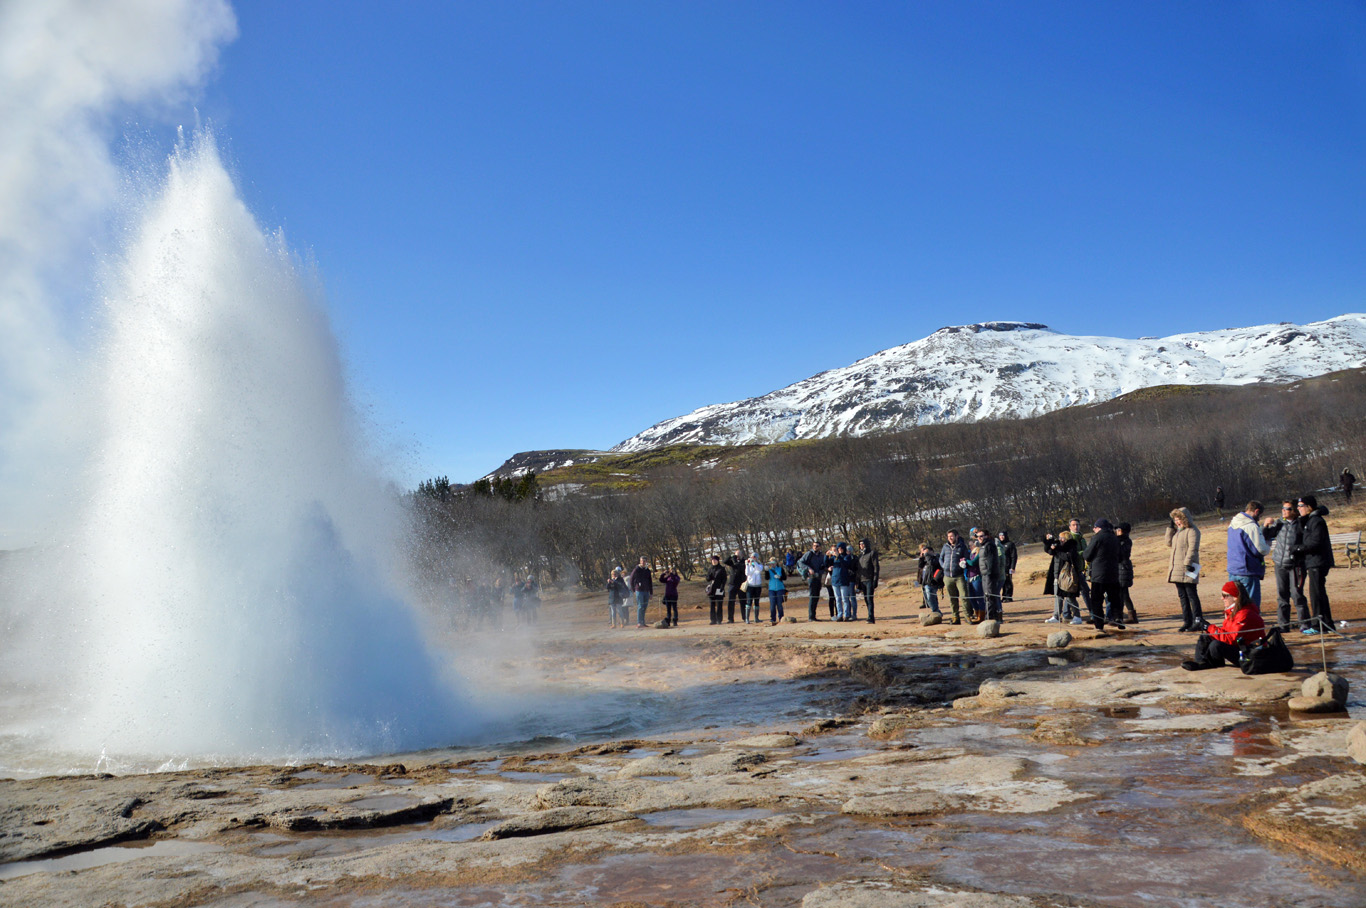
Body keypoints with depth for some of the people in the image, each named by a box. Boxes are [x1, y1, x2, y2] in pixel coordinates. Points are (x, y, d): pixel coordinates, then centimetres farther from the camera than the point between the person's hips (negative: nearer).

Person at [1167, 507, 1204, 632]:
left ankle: (1198, 621, -6)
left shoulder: (1192, 531, -9)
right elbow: (1169, 543, 19)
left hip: (1187, 569, -9)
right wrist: (1170, 528, 13)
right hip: (1176, 569, 9)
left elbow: (1193, 548, -18)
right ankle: (1187, 621, 14)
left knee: (1191, 594, -8)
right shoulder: (1177, 531, 18)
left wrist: (1188, 563, -25)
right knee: (1182, 596, 10)